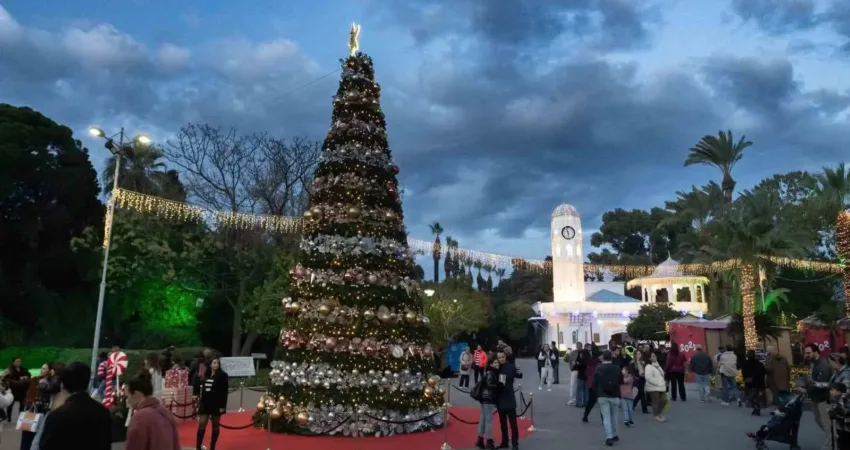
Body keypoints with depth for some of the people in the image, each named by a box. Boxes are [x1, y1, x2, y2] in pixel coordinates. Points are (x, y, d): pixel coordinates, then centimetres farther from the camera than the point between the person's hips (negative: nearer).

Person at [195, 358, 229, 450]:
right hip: (205, 402, 4)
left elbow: (224, 392, -9)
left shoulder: (222, 375, -5)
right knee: (201, 424, -1)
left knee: (215, 426, 5)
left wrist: (223, 405, -14)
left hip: (216, 403, -4)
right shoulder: (205, 375, 8)